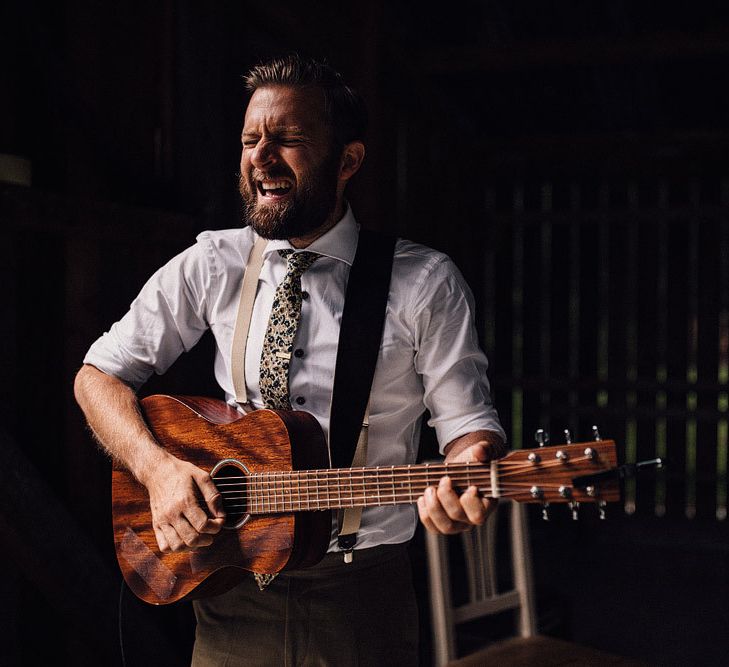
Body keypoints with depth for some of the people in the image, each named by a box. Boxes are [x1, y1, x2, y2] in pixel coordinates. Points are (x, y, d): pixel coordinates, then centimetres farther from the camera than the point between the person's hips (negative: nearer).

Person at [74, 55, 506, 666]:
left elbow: (467, 421, -6)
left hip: (362, 591, -1)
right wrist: (156, 466, -15)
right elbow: (99, 375, 3)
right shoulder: (211, 266, -2)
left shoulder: (425, 283, -8)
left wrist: (469, 468, -29)